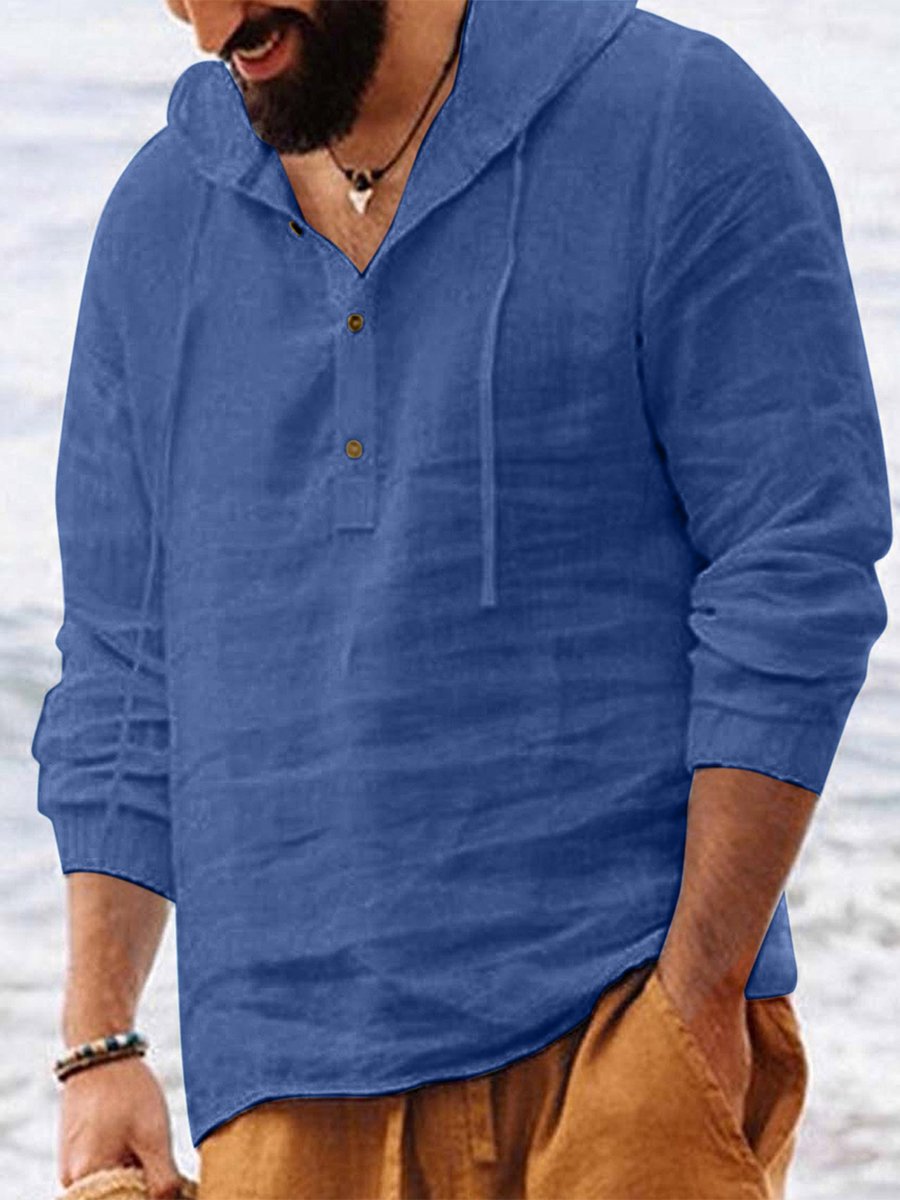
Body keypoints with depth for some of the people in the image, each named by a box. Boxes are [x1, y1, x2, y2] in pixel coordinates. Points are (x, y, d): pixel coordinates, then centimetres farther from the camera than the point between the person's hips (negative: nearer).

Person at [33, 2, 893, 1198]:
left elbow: (797, 581, -6)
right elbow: (123, 670, 16)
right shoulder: (159, 223, 13)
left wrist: (703, 992, -11)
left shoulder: (682, 126, -2)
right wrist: (101, 1047, 7)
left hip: (621, 1030, -4)